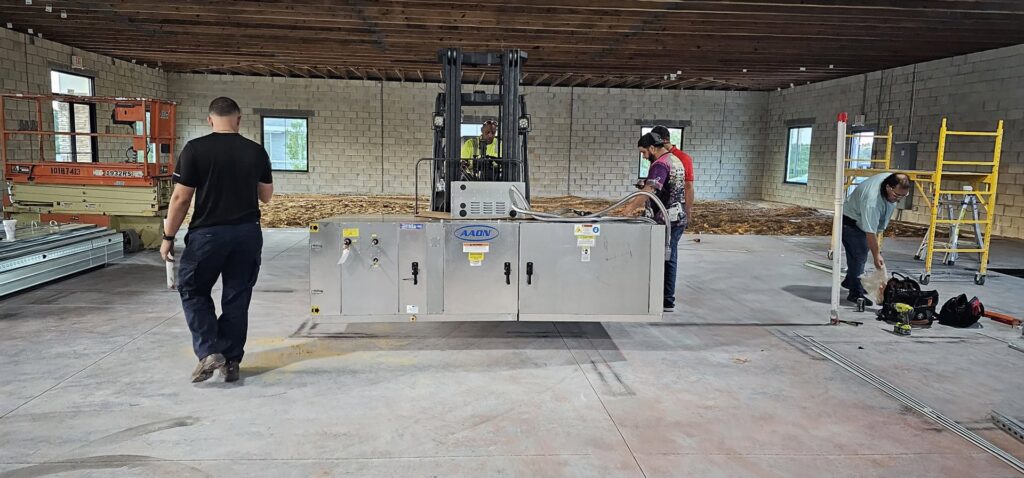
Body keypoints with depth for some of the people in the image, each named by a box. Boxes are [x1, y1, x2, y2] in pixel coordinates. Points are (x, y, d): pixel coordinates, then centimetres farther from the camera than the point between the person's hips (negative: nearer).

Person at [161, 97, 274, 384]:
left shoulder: (195, 149, -7)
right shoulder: (256, 152, 1)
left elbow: (181, 198, -8)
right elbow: (266, 196, 10)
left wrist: (168, 237, 1)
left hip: (208, 233, -3)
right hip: (248, 234, 3)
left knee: (193, 290, 15)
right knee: (237, 298, 12)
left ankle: (209, 352, 2)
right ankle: (231, 362, 17)